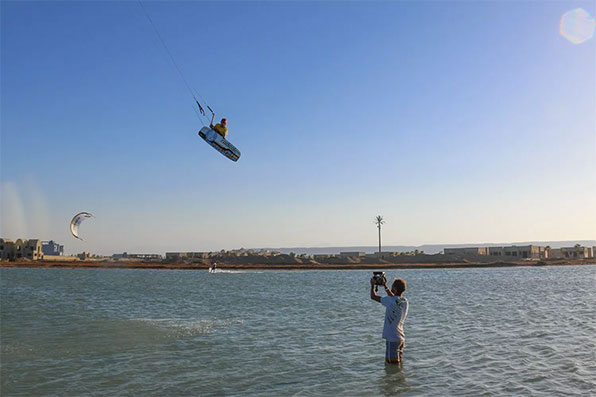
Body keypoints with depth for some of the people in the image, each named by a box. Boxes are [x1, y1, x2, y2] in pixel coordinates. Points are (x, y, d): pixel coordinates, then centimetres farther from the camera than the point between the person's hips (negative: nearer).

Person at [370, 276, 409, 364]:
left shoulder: (391, 301, -19)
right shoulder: (405, 301, 4)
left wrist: (372, 285, 6)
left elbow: (373, 296, -11)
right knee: (398, 363, 19)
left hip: (392, 339, -8)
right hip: (401, 338, 8)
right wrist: (385, 285, 27)